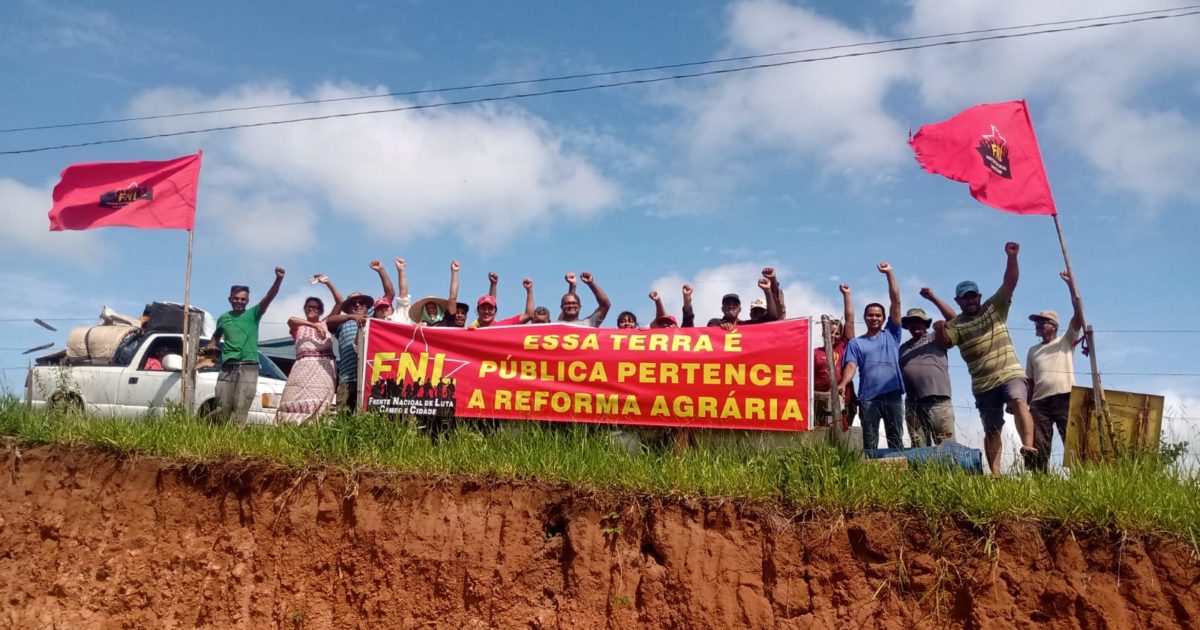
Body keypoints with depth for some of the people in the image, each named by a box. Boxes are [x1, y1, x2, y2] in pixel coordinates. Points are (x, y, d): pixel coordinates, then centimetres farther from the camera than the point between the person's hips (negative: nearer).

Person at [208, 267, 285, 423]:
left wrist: (278, 279, -28)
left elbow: (269, 298, -13)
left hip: (248, 367, -3)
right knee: (223, 408, 4)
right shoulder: (223, 318, 13)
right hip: (227, 367, 3)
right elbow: (215, 337, 32)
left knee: (241, 409, -6)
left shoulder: (253, 314, 3)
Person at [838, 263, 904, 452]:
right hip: (868, 397, 0)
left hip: (892, 394, 1)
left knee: (895, 439, 4)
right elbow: (851, 366, -1)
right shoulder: (855, 343, 14)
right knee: (870, 441, 2)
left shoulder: (891, 334, 15)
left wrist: (890, 273, 7)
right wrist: (843, 384, -22)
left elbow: (895, 301, 10)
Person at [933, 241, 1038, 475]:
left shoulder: (995, 307, 5)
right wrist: (939, 330, -35)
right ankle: (995, 474, 12)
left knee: (1018, 403, -32)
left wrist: (1012, 257, -20)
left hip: (1010, 373, -2)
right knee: (991, 429, 7)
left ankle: (1028, 446, -46)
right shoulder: (956, 325, 5)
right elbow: (944, 342, -13)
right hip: (983, 384, 2)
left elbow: (1010, 282, -6)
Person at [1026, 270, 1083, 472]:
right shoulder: (1033, 351, 22)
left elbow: (1078, 313, -2)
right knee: (1038, 447, -3)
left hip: (1064, 399, -4)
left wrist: (1070, 284, -6)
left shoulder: (1066, 341, 12)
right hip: (1039, 403, 4)